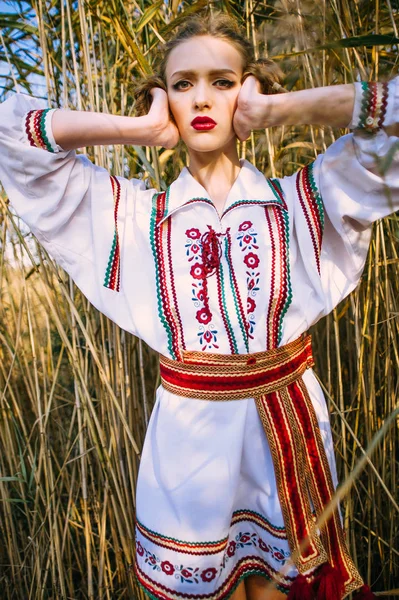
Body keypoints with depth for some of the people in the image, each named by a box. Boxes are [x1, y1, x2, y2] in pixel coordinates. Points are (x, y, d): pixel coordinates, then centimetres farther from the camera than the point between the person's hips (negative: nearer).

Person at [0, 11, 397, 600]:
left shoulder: (298, 201, 2)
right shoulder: (136, 216, 2)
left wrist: (277, 108, -4)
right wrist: (139, 128, -1)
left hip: (288, 432, 1)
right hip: (189, 436, 0)